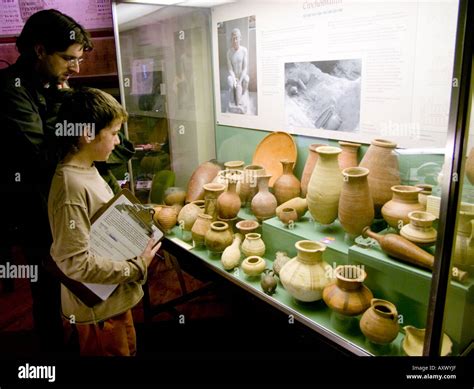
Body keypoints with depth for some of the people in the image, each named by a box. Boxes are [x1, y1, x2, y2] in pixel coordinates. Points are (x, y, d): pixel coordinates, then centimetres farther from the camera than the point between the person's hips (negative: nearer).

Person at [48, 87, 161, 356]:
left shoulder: (88, 170, 1)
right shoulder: (71, 186, -28)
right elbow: (76, 263, -28)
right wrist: (137, 267, -21)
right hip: (98, 307, -9)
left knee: (128, 350, 27)